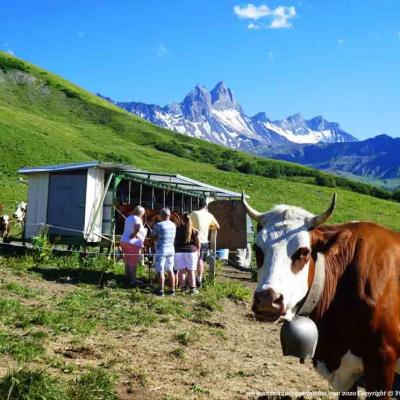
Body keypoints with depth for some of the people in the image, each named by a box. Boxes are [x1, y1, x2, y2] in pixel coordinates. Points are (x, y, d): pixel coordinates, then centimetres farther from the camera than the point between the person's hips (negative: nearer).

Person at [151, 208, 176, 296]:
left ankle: (161, 291, 0)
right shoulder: (173, 225, 4)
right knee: (170, 270, 13)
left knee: (160, 271, 0)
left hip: (161, 250, -6)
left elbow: (152, 236, -5)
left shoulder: (159, 225, -14)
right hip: (171, 249, 6)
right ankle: (172, 290, 17)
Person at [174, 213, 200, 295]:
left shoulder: (177, 230, 0)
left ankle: (182, 288, 9)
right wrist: (198, 253, 14)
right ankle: (192, 289, 5)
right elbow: (198, 244, 2)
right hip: (191, 251, 0)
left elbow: (174, 241, 5)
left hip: (179, 252, 1)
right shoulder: (194, 231, -1)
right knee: (191, 271, 4)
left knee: (182, 271, 5)